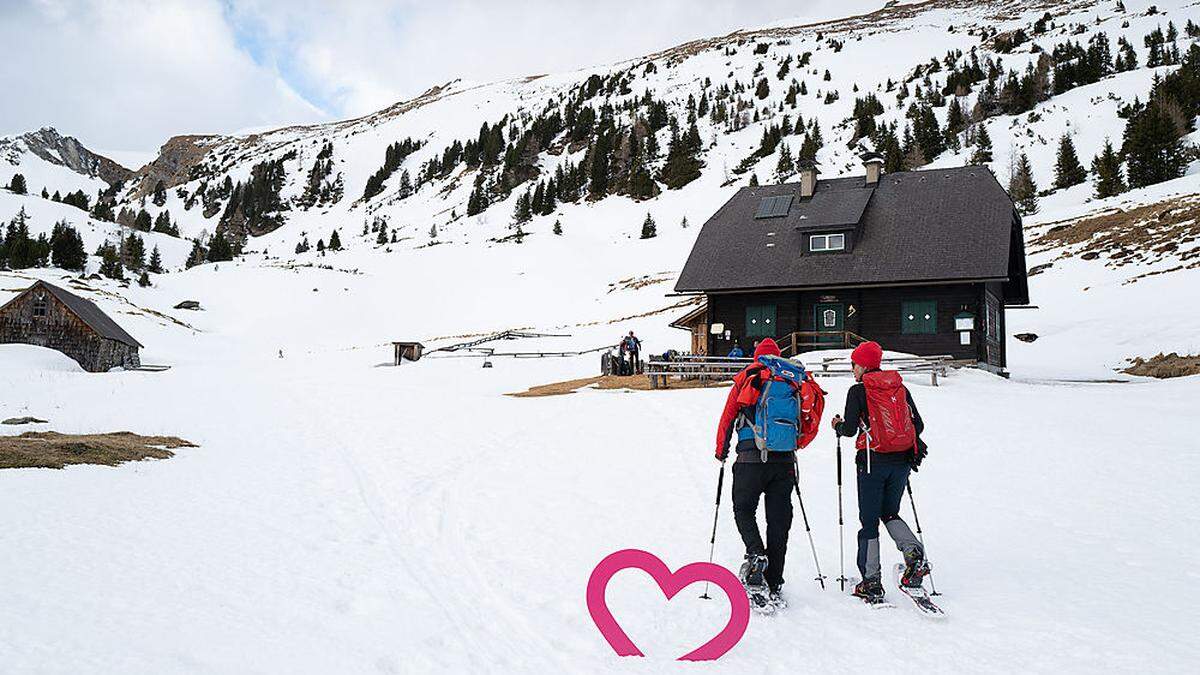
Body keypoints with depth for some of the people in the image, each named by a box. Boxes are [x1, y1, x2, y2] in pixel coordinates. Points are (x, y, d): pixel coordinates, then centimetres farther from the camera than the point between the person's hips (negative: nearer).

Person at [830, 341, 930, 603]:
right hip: (902, 461, 5)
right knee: (890, 513, 20)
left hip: (874, 461, -5)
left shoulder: (858, 390, -5)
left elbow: (850, 429, -9)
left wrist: (838, 426, 13)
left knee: (869, 520, 4)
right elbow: (918, 425, 9)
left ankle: (871, 582, 4)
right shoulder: (900, 387, 10)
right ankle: (914, 554, -7)